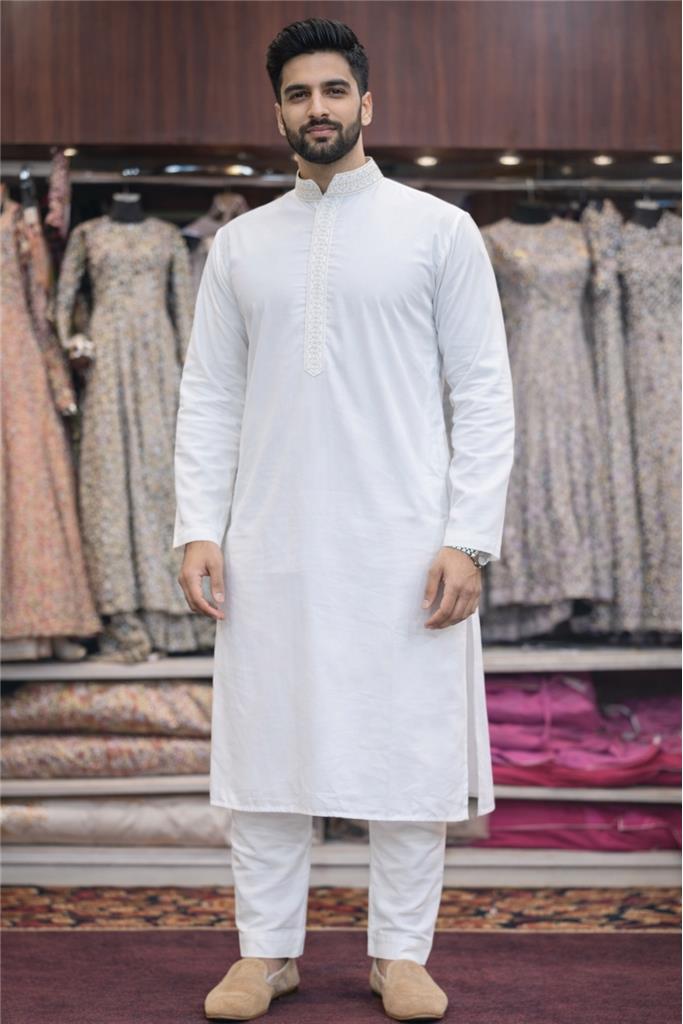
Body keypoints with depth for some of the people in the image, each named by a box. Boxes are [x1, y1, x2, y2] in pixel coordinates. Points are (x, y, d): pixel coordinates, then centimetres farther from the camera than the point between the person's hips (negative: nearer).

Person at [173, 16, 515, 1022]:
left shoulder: (439, 229, 3)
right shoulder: (240, 243, 12)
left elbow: (483, 393, -1)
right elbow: (209, 397, 10)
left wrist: (469, 537, -10)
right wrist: (198, 527, -1)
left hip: (405, 548, -2)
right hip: (271, 549, 3)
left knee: (409, 750, 2)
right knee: (263, 747, 5)